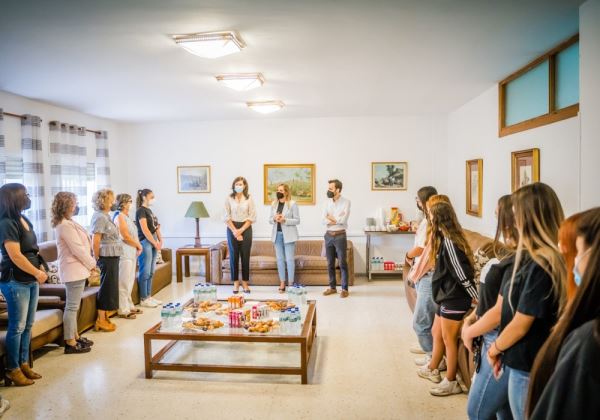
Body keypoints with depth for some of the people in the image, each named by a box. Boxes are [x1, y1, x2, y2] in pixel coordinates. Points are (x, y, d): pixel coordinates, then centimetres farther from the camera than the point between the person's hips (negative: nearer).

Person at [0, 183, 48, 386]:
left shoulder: (24, 220, 11)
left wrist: (41, 268, 4)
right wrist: (37, 273, -12)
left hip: (31, 280, 8)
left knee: (28, 325, 14)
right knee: (17, 327, 1)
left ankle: (24, 364, 26)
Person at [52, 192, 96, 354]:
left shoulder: (66, 223, 13)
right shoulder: (65, 225, -19)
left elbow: (80, 246, 16)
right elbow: (78, 249, -20)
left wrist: (89, 263, 11)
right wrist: (92, 264, -8)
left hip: (75, 269, 10)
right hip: (74, 270, -10)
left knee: (73, 306, 16)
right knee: (72, 307, -4)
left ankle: (74, 337, 26)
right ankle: (70, 344, 3)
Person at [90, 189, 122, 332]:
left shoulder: (105, 216, 14)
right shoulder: (100, 217, -15)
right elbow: (95, 242, -18)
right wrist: (98, 259, -8)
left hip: (112, 257, 9)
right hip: (107, 258, -9)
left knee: (110, 287, 15)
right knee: (107, 288, -2)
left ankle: (104, 318, 25)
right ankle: (101, 321, 8)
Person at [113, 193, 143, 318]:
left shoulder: (126, 216, 16)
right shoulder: (119, 216, -11)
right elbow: (125, 236, -18)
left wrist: (138, 246, 3)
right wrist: (139, 245, -7)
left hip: (132, 253, 9)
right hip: (124, 253, -9)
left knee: (129, 281, 14)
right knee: (124, 282, -5)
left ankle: (129, 306, 23)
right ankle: (123, 310, 0)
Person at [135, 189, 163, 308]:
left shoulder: (149, 210, 17)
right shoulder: (141, 210, -9)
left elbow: (156, 227, 17)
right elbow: (145, 230, -16)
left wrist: (160, 241, 4)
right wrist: (155, 243, -13)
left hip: (153, 243, 9)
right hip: (145, 243, -9)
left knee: (150, 272, 12)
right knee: (145, 272, -4)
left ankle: (149, 296, 19)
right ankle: (143, 299, 3)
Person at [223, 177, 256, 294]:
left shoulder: (249, 199, 1)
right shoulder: (229, 198, 2)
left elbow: (252, 217, -2)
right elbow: (226, 217, -1)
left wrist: (241, 230, -10)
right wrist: (235, 231, -10)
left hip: (246, 228, 0)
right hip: (232, 229, 0)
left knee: (245, 256, 2)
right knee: (233, 256, 2)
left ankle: (245, 283, 11)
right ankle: (236, 283, 11)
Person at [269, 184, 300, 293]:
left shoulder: (292, 204, -5)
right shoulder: (274, 204, 10)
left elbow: (297, 220, -6)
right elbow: (270, 219, 13)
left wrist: (284, 220, -18)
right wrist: (274, 219, -9)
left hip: (288, 235, -5)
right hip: (277, 234, 5)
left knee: (289, 259, -3)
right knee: (280, 259, 7)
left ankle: (291, 282, 5)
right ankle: (282, 282, 14)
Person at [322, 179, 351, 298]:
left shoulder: (346, 202, -9)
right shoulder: (328, 202, 6)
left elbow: (343, 220, -19)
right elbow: (324, 220, -2)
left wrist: (331, 218, -6)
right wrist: (337, 220, -16)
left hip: (340, 236, -5)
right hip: (328, 235, 5)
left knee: (342, 263, 0)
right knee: (330, 263, 11)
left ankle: (345, 289, 9)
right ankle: (332, 287, 22)